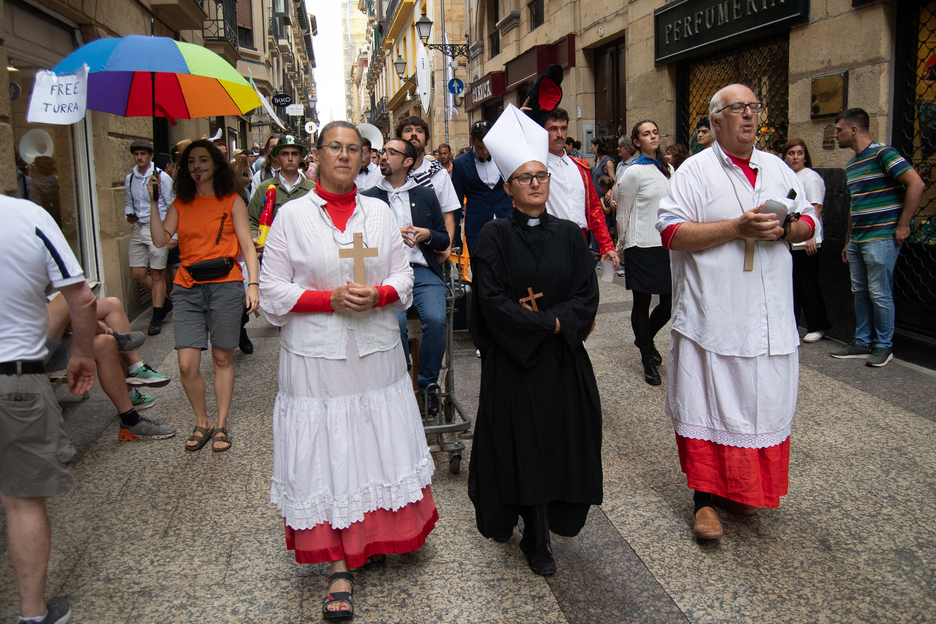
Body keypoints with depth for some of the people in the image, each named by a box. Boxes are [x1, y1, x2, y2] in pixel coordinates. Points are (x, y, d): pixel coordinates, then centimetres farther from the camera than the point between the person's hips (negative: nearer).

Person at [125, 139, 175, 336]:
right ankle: (165, 302, 27)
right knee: (137, 273, 4)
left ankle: (156, 318, 9)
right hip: (138, 228, 6)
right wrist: (129, 215, 0)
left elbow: (172, 207, -5)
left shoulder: (161, 177, -6)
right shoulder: (129, 178, 11)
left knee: (157, 274, -1)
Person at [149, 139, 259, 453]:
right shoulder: (181, 204, 14)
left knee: (223, 358, 6)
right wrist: (152, 203, -2)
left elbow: (247, 245, 2)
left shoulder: (232, 201, 5)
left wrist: (253, 284, -8)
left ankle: (221, 425, 20)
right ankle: (201, 423, 17)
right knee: (187, 364, -4)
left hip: (225, 285, -2)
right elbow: (160, 239, 2)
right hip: (188, 288, 3)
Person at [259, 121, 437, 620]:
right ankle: (338, 565, 13)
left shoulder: (379, 212, 8)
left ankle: (373, 537, 31)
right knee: (326, 453, 1)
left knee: (379, 446, 9)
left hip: (376, 353, 3)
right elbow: (274, 291, -3)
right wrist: (331, 299, -15)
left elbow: (403, 278, 8)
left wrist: (376, 295, -13)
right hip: (316, 355, -2)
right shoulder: (292, 215, -1)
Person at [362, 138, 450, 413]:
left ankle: (428, 384, -5)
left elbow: (444, 240, 17)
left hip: (423, 271, 1)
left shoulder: (426, 195, 17)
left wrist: (428, 234, -4)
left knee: (436, 319, -26)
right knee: (394, 321, -29)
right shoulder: (368, 198, 13)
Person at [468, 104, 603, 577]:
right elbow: (493, 301, -14)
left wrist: (546, 316, -16)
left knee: (560, 442, 6)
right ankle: (536, 536, 20)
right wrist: (550, 322, -15)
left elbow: (588, 297, 0)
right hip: (511, 360, -3)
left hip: (564, 360, 3)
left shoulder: (569, 235, 5)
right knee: (521, 443, 3)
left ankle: (537, 536, 25)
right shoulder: (493, 237, -5)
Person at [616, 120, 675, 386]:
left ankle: (645, 338, 36)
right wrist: (626, 243, 5)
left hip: (667, 245, 6)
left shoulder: (668, 170, 11)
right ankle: (647, 360, 17)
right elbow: (623, 214, -2)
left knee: (670, 301, 8)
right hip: (643, 246, -6)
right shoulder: (633, 173, -8)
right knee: (642, 303, 4)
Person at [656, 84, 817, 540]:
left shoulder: (778, 169, 14)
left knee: (761, 402, 10)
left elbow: (809, 222, 17)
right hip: (712, 313, -5)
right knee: (708, 402, 0)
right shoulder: (695, 170, -2)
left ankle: (740, 487, 27)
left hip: (769, 314, 5)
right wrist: (737, 227, -19)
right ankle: (705, 496, 11)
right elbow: (671, 230, -13)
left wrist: (784, 229, -6)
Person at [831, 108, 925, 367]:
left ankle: (884, 346, 9)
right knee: (860, 292, 12)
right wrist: (849, 241, 23)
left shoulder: (882, 153, -10)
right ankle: (862, 343, 20)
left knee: (879, 293, -3)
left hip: (881, 238, -9)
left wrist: (902, 225, -16)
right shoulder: (851, 165, 17)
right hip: (857, 239, 9)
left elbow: (916, 184, -17)